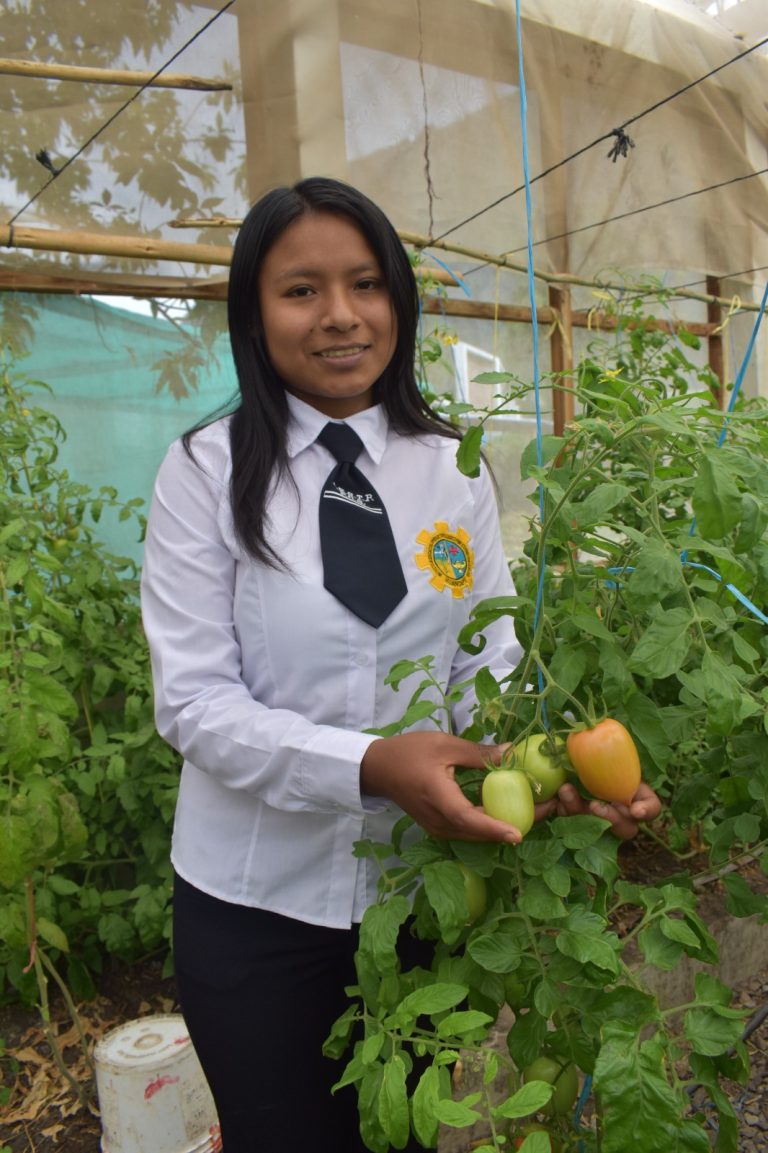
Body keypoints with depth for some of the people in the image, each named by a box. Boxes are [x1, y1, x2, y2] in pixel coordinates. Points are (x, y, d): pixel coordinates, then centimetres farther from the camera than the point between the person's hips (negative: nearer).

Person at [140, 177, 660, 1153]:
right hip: (255, 898, -2)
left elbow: (490, 662, 0)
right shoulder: (208, 472, -10)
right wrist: (369, 765, -29)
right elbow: (192, 701, -14)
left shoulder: (452, 471, -1)